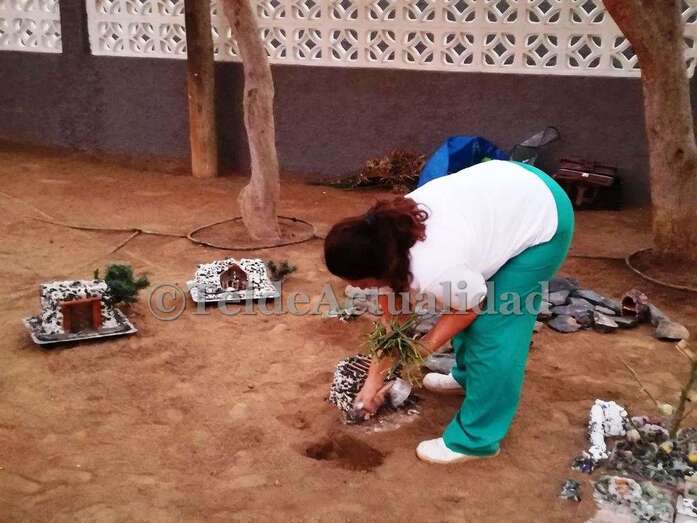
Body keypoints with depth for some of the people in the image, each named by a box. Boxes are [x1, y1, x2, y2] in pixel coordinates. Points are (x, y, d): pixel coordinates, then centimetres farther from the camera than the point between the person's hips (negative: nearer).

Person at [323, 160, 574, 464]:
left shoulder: (434, 273, -36)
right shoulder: (387, 237, -10)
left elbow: (473, 306, -14)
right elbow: (391, 315, 2)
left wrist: (425, 346, -5)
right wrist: (375, 377, 8)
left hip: (542, 220, -8)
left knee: (492, 331, -7)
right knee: (459, 305, 19)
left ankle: (475, 439, 5)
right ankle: (468, 377, 43)